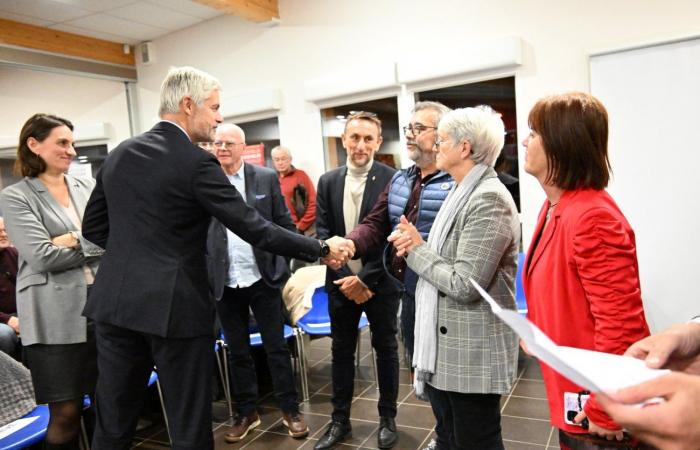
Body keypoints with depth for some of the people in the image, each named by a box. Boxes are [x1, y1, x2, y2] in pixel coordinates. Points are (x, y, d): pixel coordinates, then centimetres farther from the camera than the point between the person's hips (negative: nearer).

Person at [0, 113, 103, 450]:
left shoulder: (88, 187, 13)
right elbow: (43, 257, -11)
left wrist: (74, 240, -11)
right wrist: (94, 243, -4)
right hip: (55, 316, -4)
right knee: (66, 413, 3)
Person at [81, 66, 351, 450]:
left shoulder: (118, 154, 9)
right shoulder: (196, 163, -13)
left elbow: (93, 225, 15)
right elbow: (254, 229, -14)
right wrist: (322, 248, -6)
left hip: (115, 302, 7)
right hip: (172, 306, -6)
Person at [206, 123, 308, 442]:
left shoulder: (267, 178, -1)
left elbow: (285, 224, 2)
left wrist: (280, 266, -4)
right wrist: (205, 272, -5)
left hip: (263, 279, -1)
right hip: (224, 284, 1)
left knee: (276, 347, 9)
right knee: (237, 352, 14)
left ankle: (290, 410, 25)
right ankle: (246, 413, 31)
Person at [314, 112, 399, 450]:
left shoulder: (393, 180, -8)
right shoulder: (327, 181, 3)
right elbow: (323, 234, 1)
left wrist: (365, 278, -16)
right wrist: (346, 278, -9)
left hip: (380, 282, -3)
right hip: (341, 282, 4)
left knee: (385, 348, 11)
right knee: (341, 350, 13)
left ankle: (387, 418, 29)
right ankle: (340, 420, 29)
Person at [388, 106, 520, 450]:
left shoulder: (489, 199, -20)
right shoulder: (461, 192, 12)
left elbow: (464, 285, -25)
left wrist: (417, 249, -13)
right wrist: (414, 245, -4)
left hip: (472, 354, -9)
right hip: (444, 348, 10)